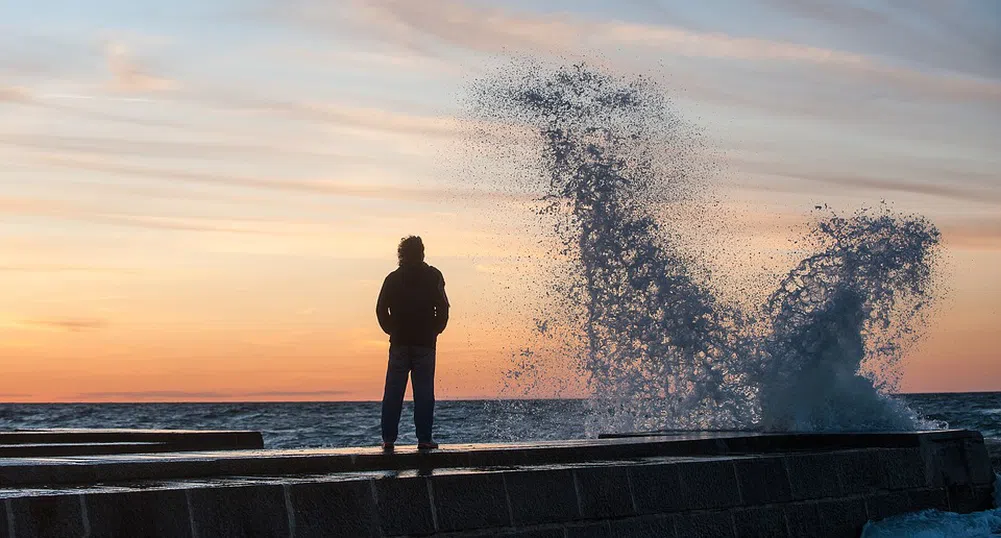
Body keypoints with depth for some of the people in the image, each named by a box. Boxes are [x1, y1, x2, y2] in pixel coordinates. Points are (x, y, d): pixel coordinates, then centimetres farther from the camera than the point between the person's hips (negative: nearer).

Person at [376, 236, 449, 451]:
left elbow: (381, 309, 3)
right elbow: (442, 308, -4)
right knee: (424, 392, -1)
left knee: (393, 392, 4)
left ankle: (389, 437, 2)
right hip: (425, 343, -2)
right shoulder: (433, 276, 2)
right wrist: (435, 330, 8)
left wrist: (392, 330, 12)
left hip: (399, 343, 2)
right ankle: (424, 438, -3)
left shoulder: (393, 278, 7)